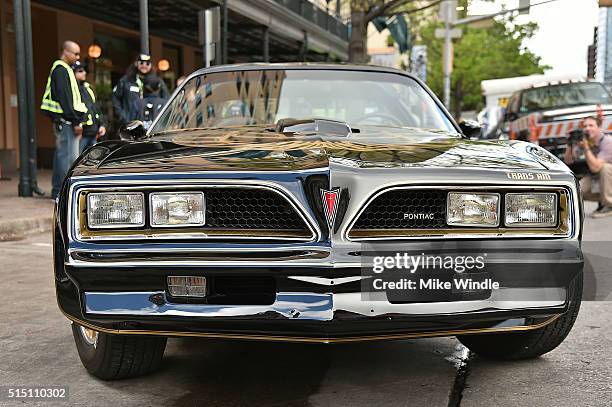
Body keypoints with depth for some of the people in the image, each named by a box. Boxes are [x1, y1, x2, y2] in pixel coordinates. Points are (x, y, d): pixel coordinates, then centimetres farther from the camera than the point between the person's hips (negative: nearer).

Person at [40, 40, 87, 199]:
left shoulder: (62, 69, 22)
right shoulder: (62, 70, -11)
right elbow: (65, 98, -18)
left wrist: (75, 120, 18)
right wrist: (76, 122, -19)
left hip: (61, 120, 11)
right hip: (65, 120, -11)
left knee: (61, 155, 13)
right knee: (69, 156, -11)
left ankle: (57, 191, 19)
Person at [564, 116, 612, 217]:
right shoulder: (584, 140, -11)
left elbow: (595, 167, -39)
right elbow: (568, 161, -9)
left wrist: (586, 147, -38)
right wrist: (570, 144, -24)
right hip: (596, 177, 5)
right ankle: (603, 201, 10)